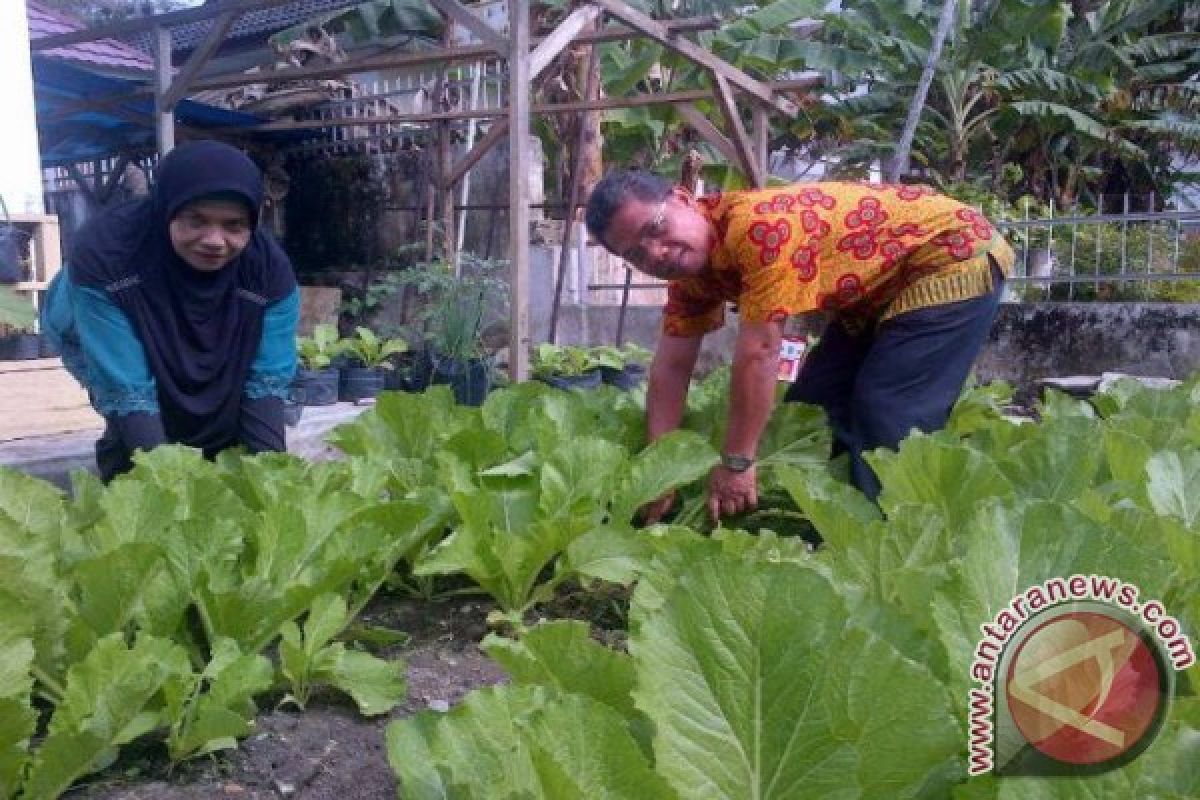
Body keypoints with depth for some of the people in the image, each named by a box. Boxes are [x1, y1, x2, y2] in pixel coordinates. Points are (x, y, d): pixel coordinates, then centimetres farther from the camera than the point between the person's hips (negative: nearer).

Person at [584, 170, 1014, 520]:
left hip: (956, 255, -8)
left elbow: (759, 353, -32)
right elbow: (671, 368, -2)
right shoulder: (692, 270, -5)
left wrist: (736, 463, -25)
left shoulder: (758, 224, -33)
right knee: (811, 406, 4)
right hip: (876, 289, 9)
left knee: (887, 413, -18)